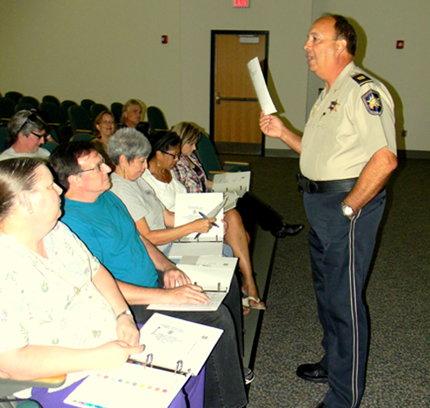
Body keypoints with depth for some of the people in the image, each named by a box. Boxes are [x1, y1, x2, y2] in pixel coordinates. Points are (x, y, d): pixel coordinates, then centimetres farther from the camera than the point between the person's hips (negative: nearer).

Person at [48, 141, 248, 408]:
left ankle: (234, 367, 27)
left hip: (153, 281, 10)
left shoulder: (108, 197, 8)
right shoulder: (71, 222, -23)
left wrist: (167, 267, 0)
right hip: (133, 305, -10)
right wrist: (167, 296, -28)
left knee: (226, 286, 11)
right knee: (217, 317, -20)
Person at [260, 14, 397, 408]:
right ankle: (333, 361, 41)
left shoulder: (364, 91, -17)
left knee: (344, 300, -2)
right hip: (320, 204, 10)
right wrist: (283, 132, 11)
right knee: (326, 290, 21)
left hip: (349, 205, -10)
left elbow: (384, 159, -26)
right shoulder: (328, 94, 16)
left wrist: (348, 208, -21)